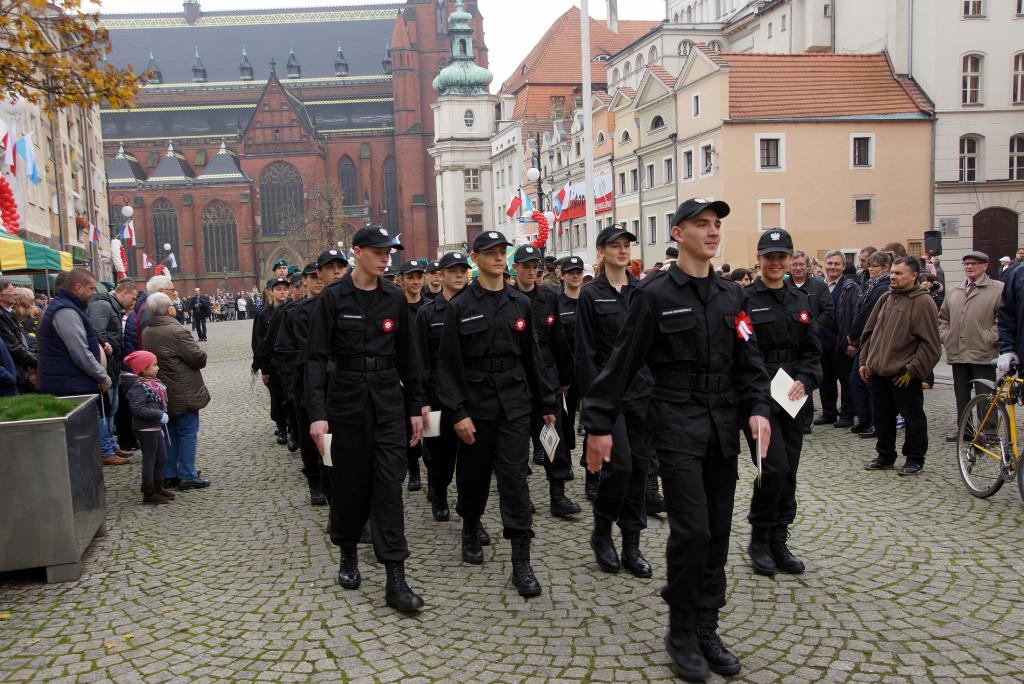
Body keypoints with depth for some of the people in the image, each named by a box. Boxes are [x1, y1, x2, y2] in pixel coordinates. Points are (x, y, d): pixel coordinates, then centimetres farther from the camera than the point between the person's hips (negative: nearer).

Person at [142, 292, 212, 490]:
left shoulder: (146, 333, 6)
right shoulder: (177, 331, -19)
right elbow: (199, 358, -18)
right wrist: (201, 355, 2)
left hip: (161, 393, 8)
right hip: (183, 393, -8)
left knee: (169, 433, 15)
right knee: (188, 433, 0)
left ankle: (169, 475, 21)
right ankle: (187, 476, 3)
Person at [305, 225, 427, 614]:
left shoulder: (395, 299, 4)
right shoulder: (332, 298, -5)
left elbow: (408, 357, 9)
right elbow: (316, 358, -7)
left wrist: (416, 406, 8)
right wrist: (317, 413, -15)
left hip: (389, 402, 2)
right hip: (347, 401, -1)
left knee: (389, 485, -3)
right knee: (350, 481, 10)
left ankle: (395, 579, -1)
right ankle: (348, 553, 34)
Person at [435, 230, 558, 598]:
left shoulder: (520, 303, 5)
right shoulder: (460, 306, -4)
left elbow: (533, 357, 9)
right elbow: (449, 363, -6)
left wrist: (547, 402, 9)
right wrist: (457, 412, -12)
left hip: (514, 402, 1)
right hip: (475, 404, -1)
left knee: (514, 477, -4)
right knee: (474, 474, 13)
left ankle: (521, 563, -1)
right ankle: (471, 531, 40)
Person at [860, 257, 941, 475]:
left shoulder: (923, 302, -9)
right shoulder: (885, 298, 11)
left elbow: (930, 344, -12)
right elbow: (869, 332, 17)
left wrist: (912, 369, -14)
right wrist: (865, 361, 12)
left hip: (904, 376, -6)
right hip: (878, 371, 6)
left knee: (913, 418, 8)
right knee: (882, 417, 15)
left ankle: (914, 459, 22)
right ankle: (885, 455, 28)